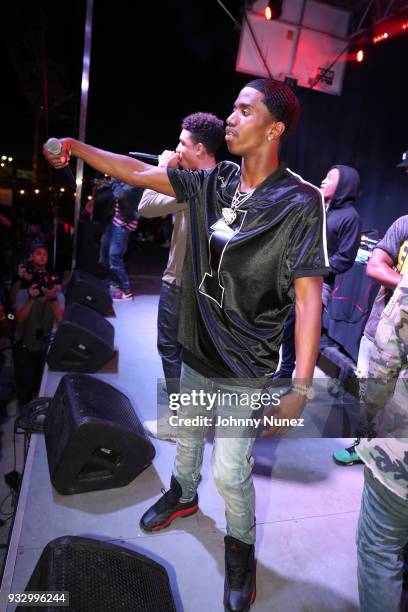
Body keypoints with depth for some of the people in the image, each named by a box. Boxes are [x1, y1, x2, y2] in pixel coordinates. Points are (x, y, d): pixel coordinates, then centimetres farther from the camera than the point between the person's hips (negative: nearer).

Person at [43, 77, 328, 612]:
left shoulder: (300, 203, -18)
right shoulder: (213, 182, -1)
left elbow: (308, 298, -21)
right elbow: (140, 173, 7)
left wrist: (302, 387, -23)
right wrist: (77, 147, 5)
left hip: (245, 367, -5)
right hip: (197, 349, 6)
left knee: (230, 471, 4)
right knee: (187, 433, 27)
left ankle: (241, 547, 37)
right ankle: (184, 495, 58)